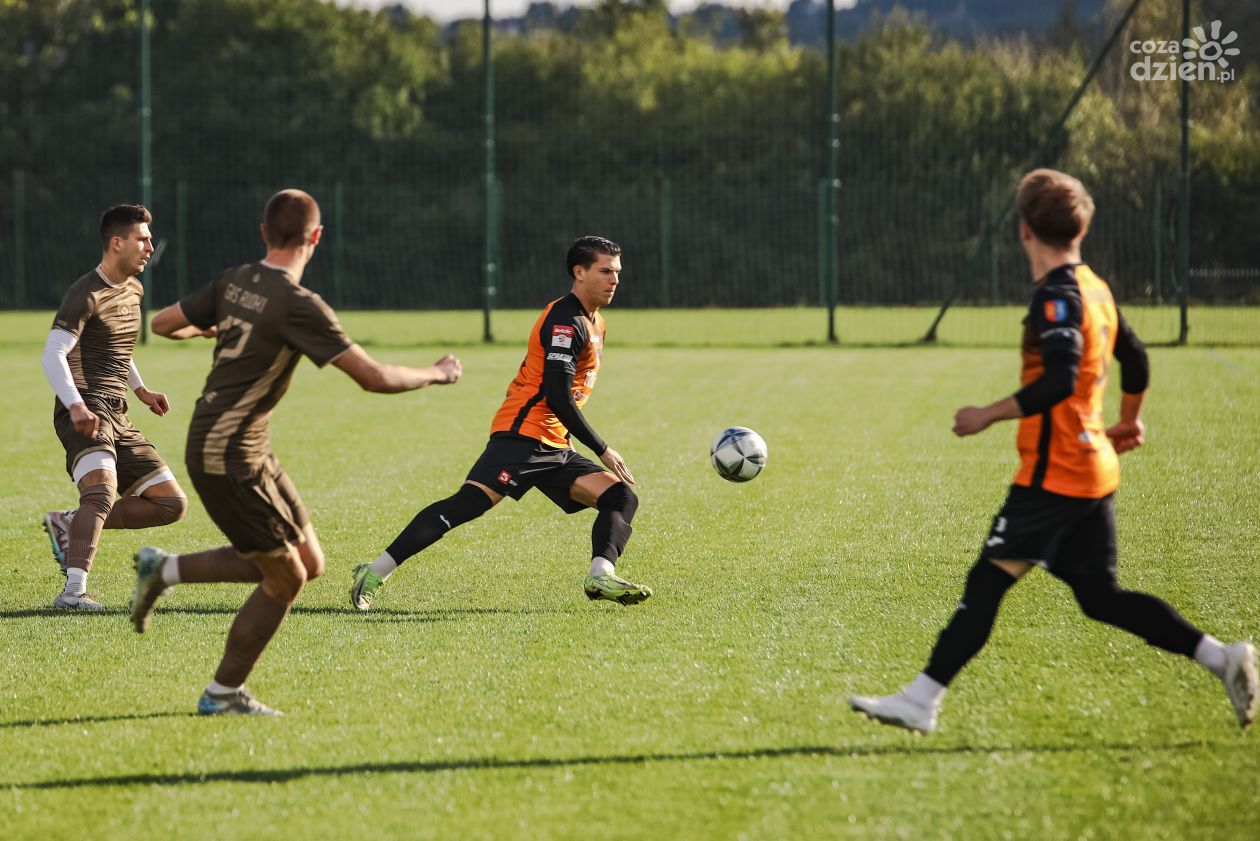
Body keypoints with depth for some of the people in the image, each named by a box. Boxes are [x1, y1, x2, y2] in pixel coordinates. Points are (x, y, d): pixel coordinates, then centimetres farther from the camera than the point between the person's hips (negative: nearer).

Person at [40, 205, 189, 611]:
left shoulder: (133, 289, 18)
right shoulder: (86, 294, -10)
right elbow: (53, 354, -20)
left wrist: (140, 389, 27)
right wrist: (76, 406, -33)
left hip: (117, 417, 9)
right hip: (85, 413, -9)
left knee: (171, 503, 3)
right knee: (102, 488, -33)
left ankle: (68, 524, 9)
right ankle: (73, 592, -41)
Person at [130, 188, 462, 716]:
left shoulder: (235, 282, 4)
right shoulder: (299, 305, -20)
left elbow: (163, 323, 14)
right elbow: (374, 377, -19)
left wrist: (209, 331, 35)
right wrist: (437, 374, -2)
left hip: (249, 451, 9)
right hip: (228, 457, -9)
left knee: (307, 563, 10)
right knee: (284, 577, 0)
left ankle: (165, 571, 17)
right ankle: (223, 695, 12)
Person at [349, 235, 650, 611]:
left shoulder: (594, 324, 21)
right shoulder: (566, 321, -11)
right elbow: (558, 399, -18)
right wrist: (603, 451, -14)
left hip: (554, 447, 10)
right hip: (522, 434, -10)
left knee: (621, 498, -3)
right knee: (468, 503, -22)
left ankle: (601, 576, -23)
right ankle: (375, 572, -22)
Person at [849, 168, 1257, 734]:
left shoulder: (1056, 296, -16)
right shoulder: (1096, 290, 12)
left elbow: (1060, 380, -27)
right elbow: (1134, 359, 24)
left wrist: (990, 414, -20)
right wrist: (1128, 421, 40)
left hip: (1052, 475, -9)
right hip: (1094, 471, 9)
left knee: (987, 580, -8)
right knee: (1100, 597, 12)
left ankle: (920, 702, -9)